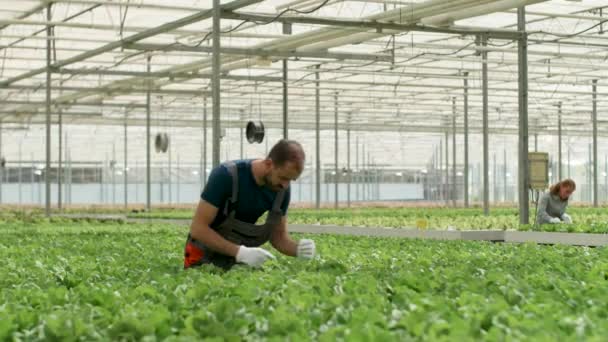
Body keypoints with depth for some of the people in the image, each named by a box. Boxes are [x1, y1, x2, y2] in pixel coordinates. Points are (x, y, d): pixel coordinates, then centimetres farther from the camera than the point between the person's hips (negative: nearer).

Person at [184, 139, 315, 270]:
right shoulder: (227, 175, -27)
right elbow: (197, 228, -26)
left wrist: (298, 249, -22)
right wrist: (240, 252, -36)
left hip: (241, 258, 5)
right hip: (205, 256, -5)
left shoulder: (282, 189, -12)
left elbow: (278, 236, 0)